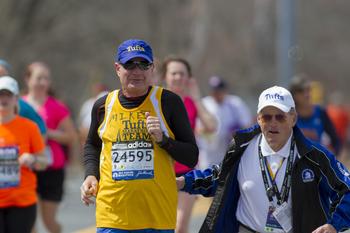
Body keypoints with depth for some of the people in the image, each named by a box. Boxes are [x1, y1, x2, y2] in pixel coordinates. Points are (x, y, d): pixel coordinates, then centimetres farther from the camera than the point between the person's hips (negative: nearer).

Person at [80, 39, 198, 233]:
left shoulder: (168, 102, 0)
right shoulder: (103, 106, 7)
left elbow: (191, 158, 1)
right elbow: (92, 145, 27)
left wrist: (162, 139, -14)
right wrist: (91, 175, 9)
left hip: (158, 217, -1)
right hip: (111, 215, 1)